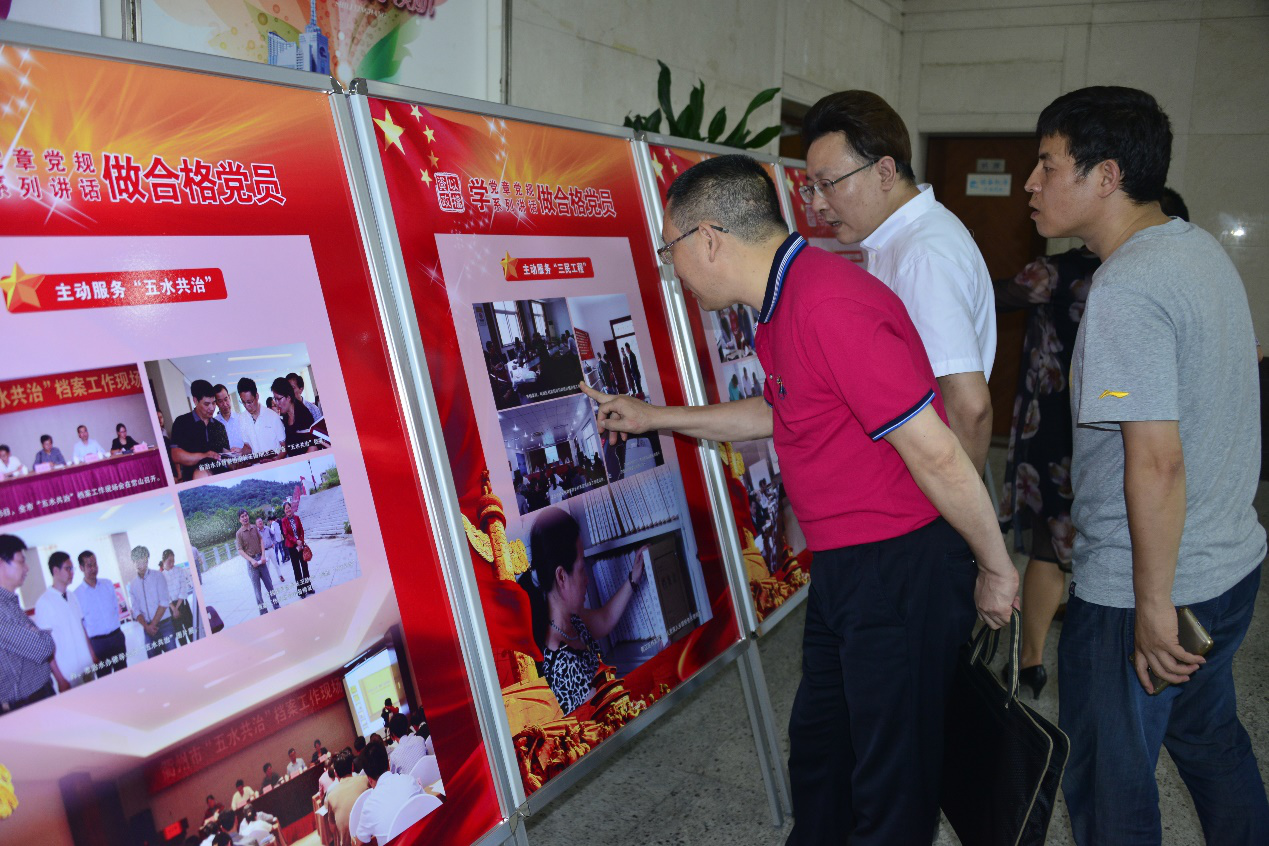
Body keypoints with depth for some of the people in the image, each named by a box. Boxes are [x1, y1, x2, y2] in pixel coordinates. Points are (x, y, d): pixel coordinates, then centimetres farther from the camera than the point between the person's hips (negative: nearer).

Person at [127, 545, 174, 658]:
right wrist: (146, 626, -10)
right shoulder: (132, 585, 10)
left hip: (164, 624, -3)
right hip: (148, 628, 3)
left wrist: (153, 624, -10)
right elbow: (136, 610, 5)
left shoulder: (158, 577, 0)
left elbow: (164, 603, -7)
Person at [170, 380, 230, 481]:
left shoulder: (219, 426, 24)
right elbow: (176, 456, -5)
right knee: (201, 474, -40)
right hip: (192, 475, -4)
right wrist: (203, 456, -20)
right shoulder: (182, 422, 5)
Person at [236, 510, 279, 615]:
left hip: (261, 559, 4)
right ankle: (263, 610, 9)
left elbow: (261, 541, 8)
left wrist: (263, 556, -5)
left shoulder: (254, 528, 4)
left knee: (269, 583, 9)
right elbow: (240, 550, -8)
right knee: (256, 587, 2)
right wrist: (252, 560, -16)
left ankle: (276, 606, 19)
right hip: (251, 560, -3)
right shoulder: (239, 533, -7)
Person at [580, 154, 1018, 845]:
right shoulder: (785, 301, 7)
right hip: (842, 567, 10)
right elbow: (777, 413, 24)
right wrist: (654, 417, 25)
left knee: (892, 789, 8)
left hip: (905, 570, -10)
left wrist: (995, 568, -13)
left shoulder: (828, 309, -26)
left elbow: (936, 452, -24)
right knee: (819, 748, 24)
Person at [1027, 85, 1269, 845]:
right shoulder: (1203, 248, 6)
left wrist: (1153, 604, -20)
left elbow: (1156, 460, -27)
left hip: (1138, 590, -9)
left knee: (1110, 785, 9)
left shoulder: (1124, 292, -24)